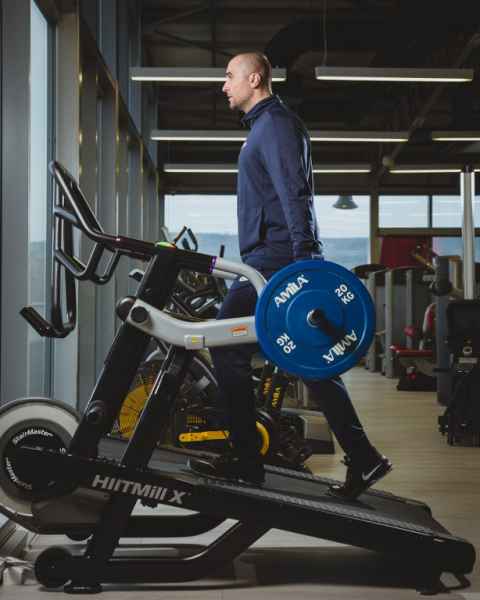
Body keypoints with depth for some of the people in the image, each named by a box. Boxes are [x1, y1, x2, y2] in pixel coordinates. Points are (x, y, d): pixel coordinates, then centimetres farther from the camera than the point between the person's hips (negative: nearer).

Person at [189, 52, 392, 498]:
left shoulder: (275, 123, -6)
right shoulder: (266, 125, 25)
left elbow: (294, 193, -18)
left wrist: (303, 257, -27)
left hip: (277, 257, -10)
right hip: (282, 257, 10)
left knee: (226, 344, -6)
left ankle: (245, 459, -1)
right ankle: (362, 458, 7)